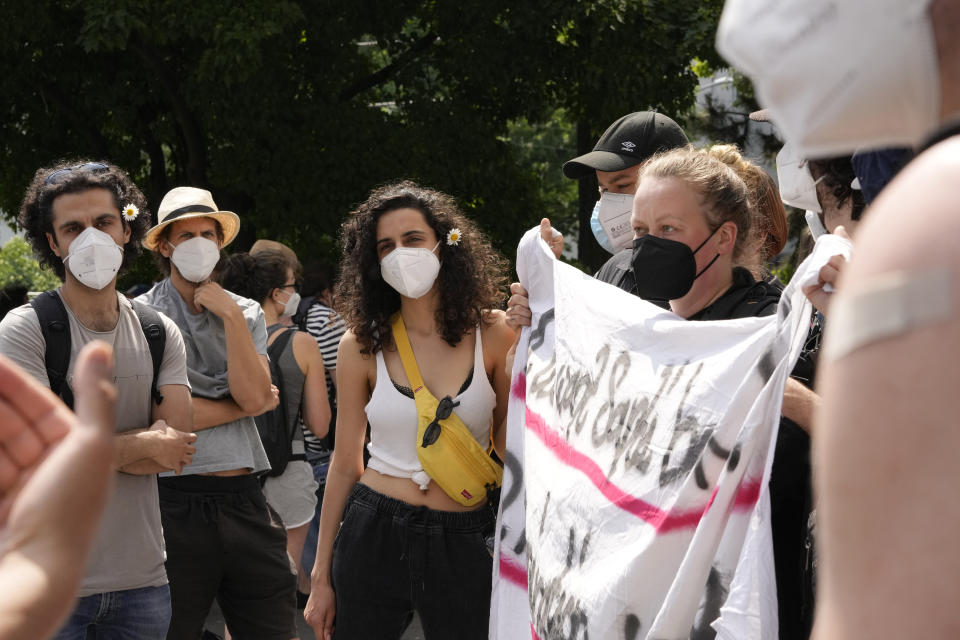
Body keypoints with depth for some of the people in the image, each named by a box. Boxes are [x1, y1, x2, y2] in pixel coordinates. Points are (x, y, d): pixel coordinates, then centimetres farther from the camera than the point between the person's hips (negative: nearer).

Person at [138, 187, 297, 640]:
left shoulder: (247, 313, 13)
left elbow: (254, 394, -3)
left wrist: (231, 315, -6)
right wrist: (248, 406, -3)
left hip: (245, 501, 4)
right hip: (176, 502, -4)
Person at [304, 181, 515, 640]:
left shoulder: (493, 334, -2)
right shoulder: (361, 344, 0)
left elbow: (510, 448, -1)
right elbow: (345, 463, 4)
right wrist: (321, 577, 5)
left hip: (463, 547, -1)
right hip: (373, 535, 1)